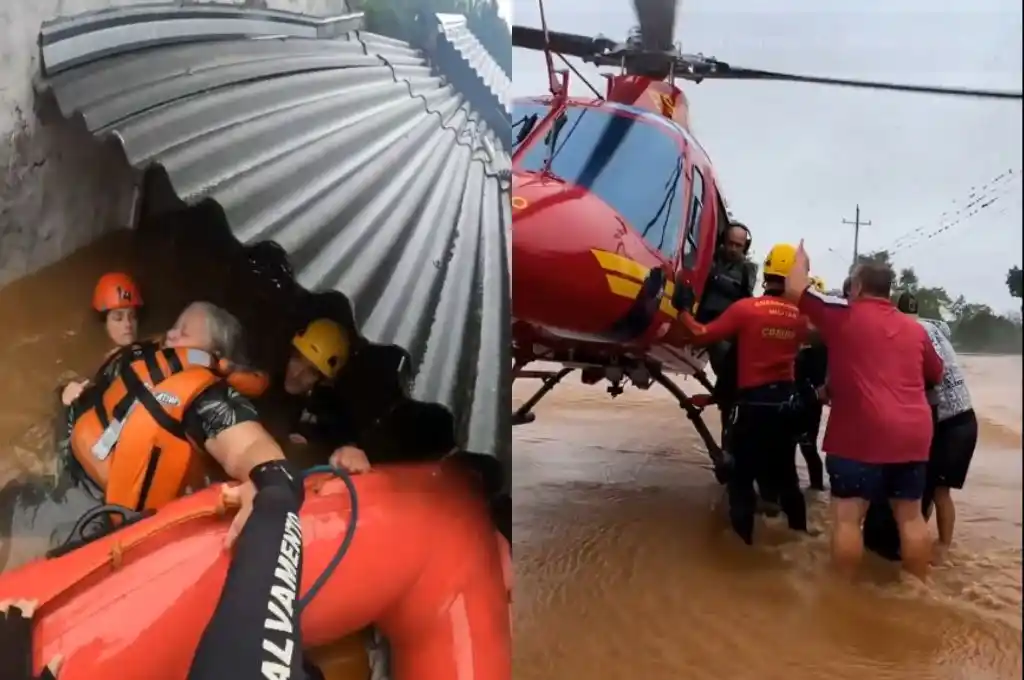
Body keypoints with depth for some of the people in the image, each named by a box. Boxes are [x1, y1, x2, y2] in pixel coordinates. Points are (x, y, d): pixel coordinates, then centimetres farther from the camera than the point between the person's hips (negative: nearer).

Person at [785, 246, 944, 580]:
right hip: (913, 432, 6)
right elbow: (936, 374, 28)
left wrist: (801, 259, 20)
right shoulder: (914, 328, 16)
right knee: (911, 515, 14)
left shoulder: (844, 315, -1)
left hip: (862, 433, -6)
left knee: (847, 516, 0)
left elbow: (796, 289, 1)